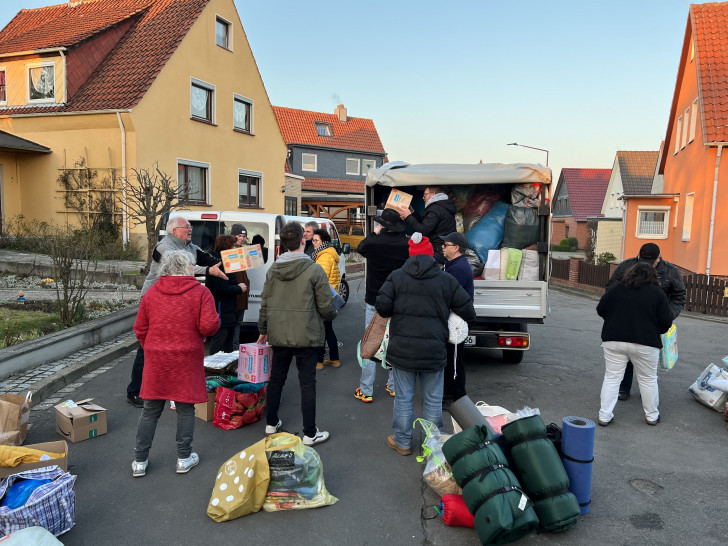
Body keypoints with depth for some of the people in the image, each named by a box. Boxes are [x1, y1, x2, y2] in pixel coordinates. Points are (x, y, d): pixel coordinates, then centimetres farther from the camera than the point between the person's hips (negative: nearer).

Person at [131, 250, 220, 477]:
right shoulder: (200, 292, -7)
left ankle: (140, 461, 20)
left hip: (156, 359, 3)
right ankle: (184, 458, 19)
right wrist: (215, 322, 6)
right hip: (187, 360, -3)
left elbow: (140, 329, 7)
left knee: (150, 410, 12)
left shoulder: (151, 293, 5)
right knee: (185, 409, 9)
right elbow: (209, 326, -16)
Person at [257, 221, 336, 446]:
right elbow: (326, 307, -12)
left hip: (278, 335, 5)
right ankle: (310, 433, 14)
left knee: (276, 378, 19)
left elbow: (265, 304, 7)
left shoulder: (272, 270, 2)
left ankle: (271, 423, 33)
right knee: (307, 384, 5)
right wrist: (332, 315, 12)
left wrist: (263, 330, 20)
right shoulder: (314, 270, -14)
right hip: (305, 337, -4)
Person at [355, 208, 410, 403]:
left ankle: (366, 391, 8)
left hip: (374, 302, -2)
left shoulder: (374, 243, -17)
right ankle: (393, 386, 24)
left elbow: (360, 247, 6)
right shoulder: (406, 245, -10)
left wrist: (374, 232, 16)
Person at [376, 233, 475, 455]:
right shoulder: (446, 280, -1)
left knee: (403, 398, 12)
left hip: (402, 349, 0)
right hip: (434, 351, 1)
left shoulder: (397, 276, -3)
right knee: (433, 400, 14)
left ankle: (402, 442, 25)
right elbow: (467, 311, 2)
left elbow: (382, 307, -7)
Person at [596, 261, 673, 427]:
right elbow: (666, 322, -3)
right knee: (648, 380, 15)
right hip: (645, 344, -1)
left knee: (611, 378, 7)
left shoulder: (616, 289, 3)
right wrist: (656, 331, 18)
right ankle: (652, 416, 29)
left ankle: (604, 416, 7)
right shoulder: (658, 294, -2)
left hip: (613, 341, 2)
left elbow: (600, 310, 8)